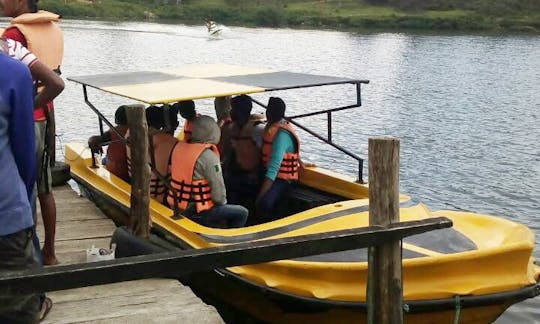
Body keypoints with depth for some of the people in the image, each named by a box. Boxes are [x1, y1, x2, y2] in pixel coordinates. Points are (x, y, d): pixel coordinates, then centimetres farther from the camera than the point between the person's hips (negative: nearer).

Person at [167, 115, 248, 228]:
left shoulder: (179, 147, 1)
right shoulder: (208, 156, -21)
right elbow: (218, 189, -20)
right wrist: (222, 201, 4)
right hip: (196, 213, -8)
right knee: (242, 213, 6)